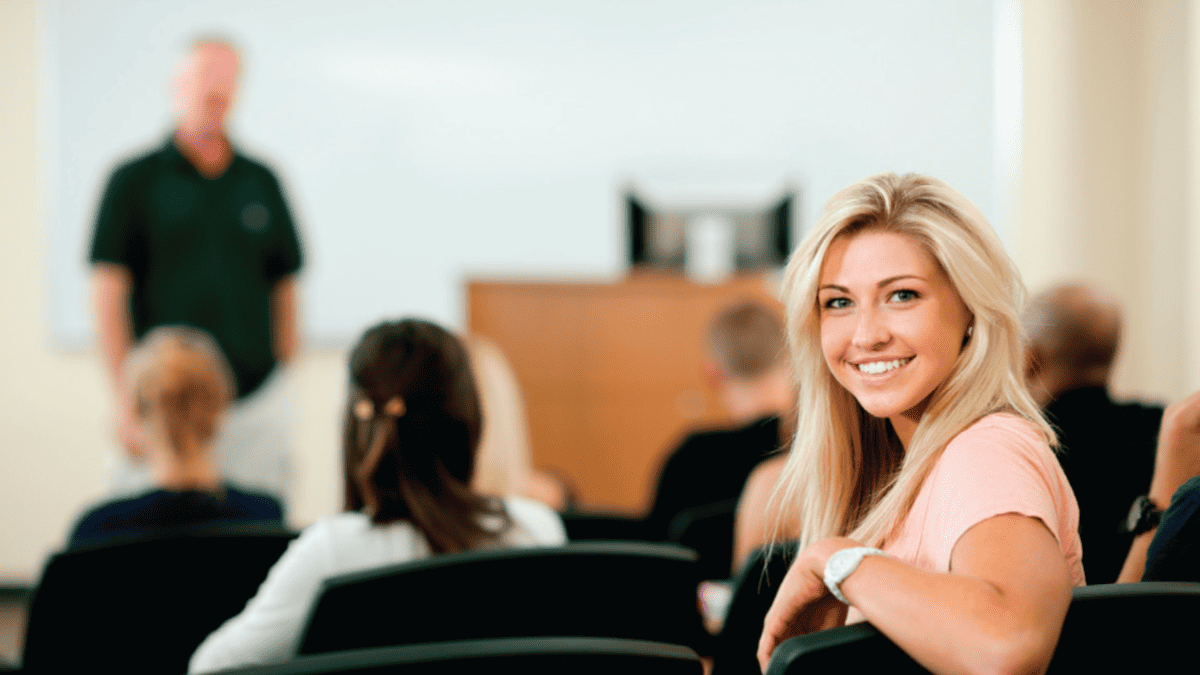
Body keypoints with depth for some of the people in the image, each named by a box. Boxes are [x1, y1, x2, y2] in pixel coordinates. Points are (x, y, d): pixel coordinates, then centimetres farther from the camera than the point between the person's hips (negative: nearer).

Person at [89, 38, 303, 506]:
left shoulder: (261, 182, 11)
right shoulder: (133, 181, 1)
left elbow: (285, 286, 13)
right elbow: (108, 291, -3)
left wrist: (284, 375, 7)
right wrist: (127, 396, -9)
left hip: (257, 401, 3)